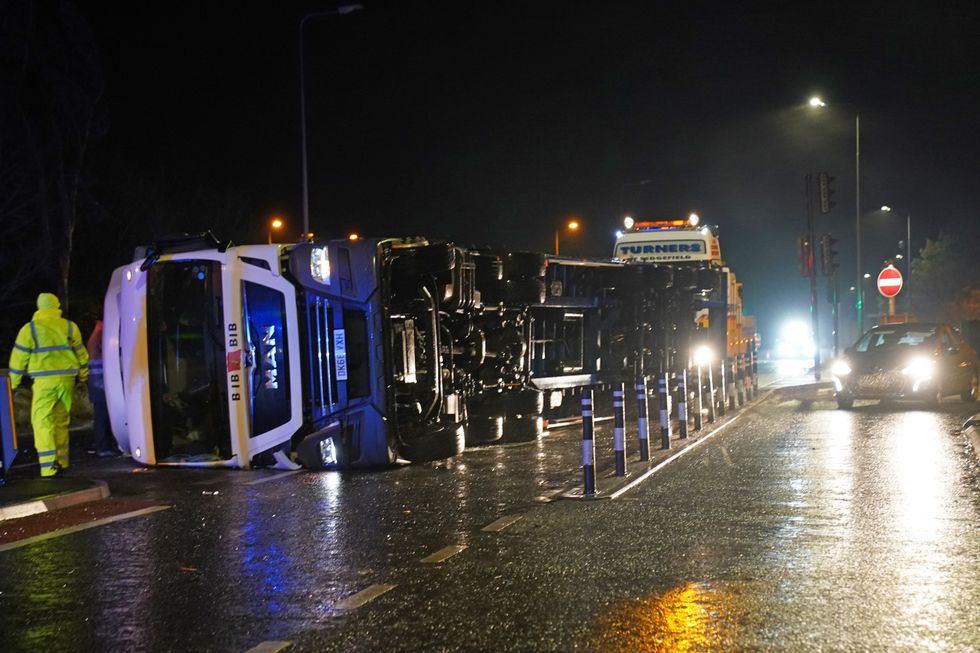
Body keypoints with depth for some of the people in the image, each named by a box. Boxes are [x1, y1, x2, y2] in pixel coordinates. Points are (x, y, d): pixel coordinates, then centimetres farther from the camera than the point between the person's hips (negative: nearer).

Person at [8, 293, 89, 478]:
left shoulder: (30, 329, 0)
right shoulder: (70, 327, 8)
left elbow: (19, 358, 1)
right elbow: (81, 353, 16)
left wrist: (13, 383, 10)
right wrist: (83, 376, 28)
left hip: (44, 381, -4)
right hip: (66, 379, 4)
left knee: (42, 421, -3)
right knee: (62, 420, 15)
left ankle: (49, 466, -15)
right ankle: (61, 461, 21)